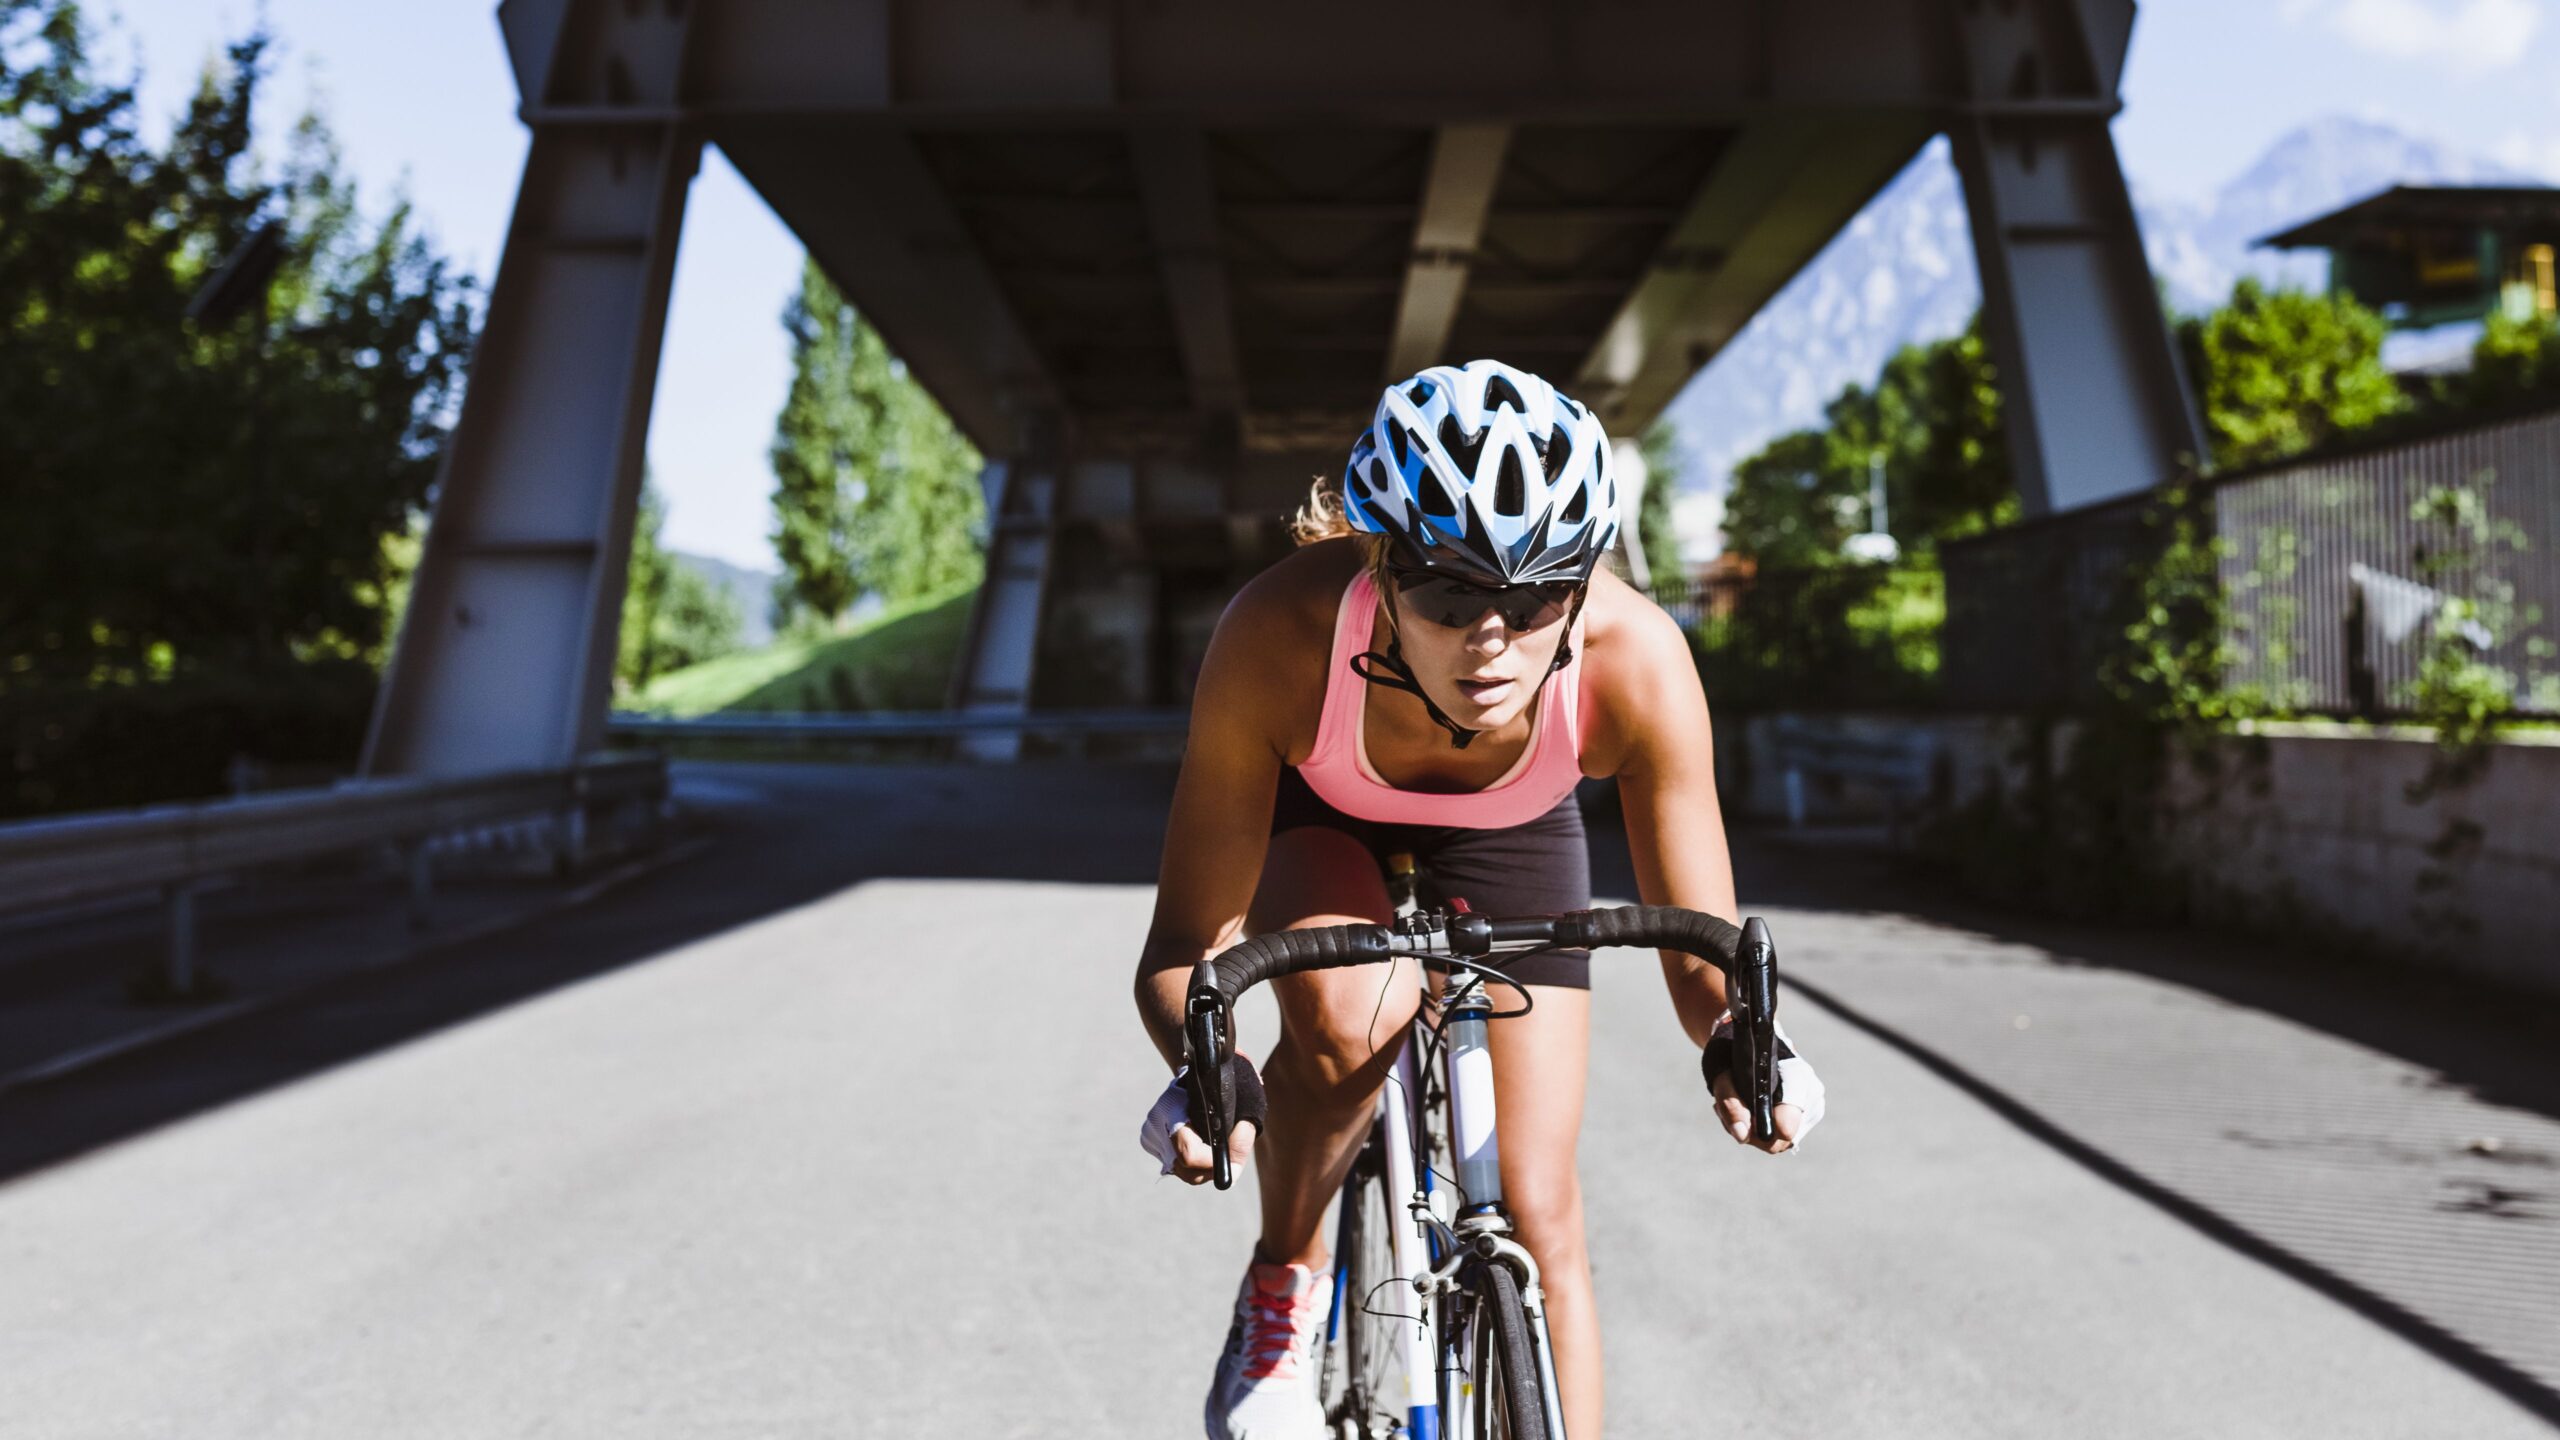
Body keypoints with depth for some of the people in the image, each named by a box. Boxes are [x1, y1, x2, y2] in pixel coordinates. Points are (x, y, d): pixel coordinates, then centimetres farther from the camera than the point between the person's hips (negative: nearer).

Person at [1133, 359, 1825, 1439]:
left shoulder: (1636, 661, -37)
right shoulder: (1280, 636, -40)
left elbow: (1705, 953, -27)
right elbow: (1187, 942, -33)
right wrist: (1203, 1069, -53)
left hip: (1508, 836, 1)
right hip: (1313, 817, -1)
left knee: (1536, 1212, -3)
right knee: (1351, 1012, -34)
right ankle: (1282, 1283, -3)